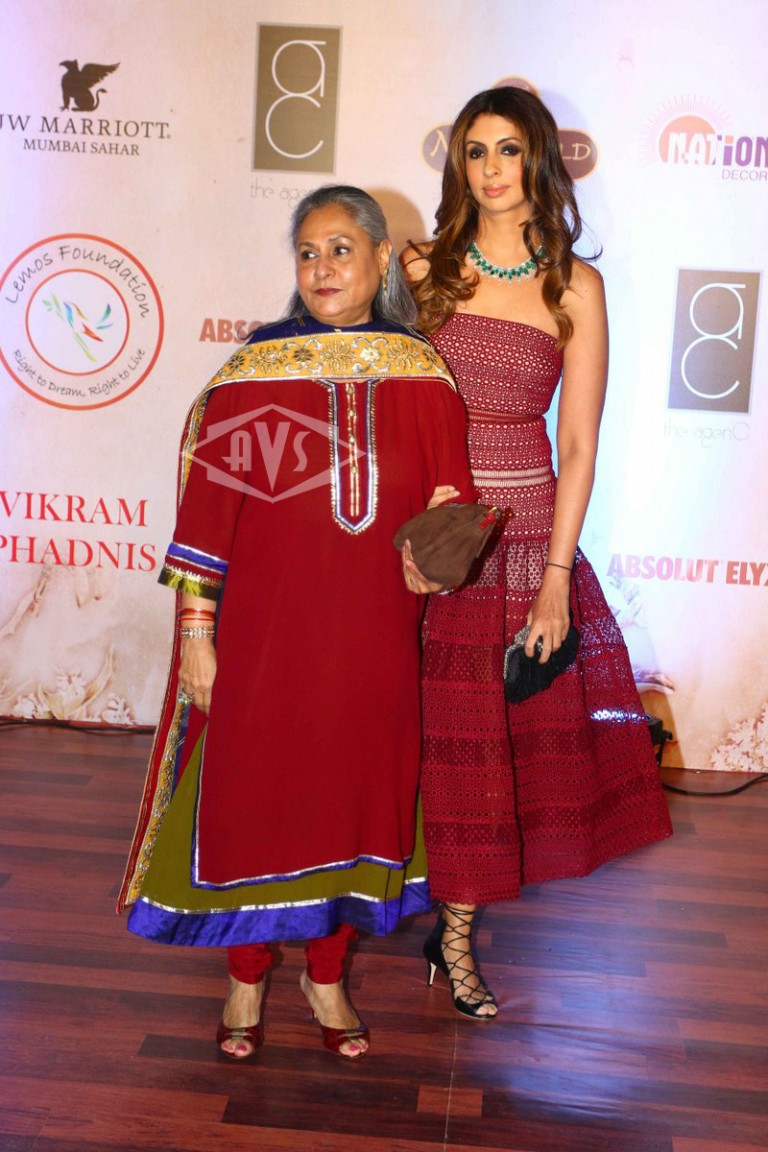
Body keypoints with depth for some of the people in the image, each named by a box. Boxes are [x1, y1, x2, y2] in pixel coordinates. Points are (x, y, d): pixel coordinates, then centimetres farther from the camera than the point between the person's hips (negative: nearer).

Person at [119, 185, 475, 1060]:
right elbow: (205, 503, -6)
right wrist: (196, 629, -8)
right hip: (265, 632, -2)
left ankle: (326, 974, 36)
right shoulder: (252, 374, -5)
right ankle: (246, 977, 33)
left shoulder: (423, 378, 1)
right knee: (250, 792, 9)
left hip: (374, 638, 2)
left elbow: (450, 487, 8)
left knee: (355, 796, 13)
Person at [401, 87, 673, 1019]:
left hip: (526, 534, 1)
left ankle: (454, 930, 23)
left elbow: (579, 443, -2)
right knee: (433, 729, 6)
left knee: (514, 729, 6)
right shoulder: (422, 270, 3)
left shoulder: (575, 286, 1)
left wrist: (555, 577, -8)